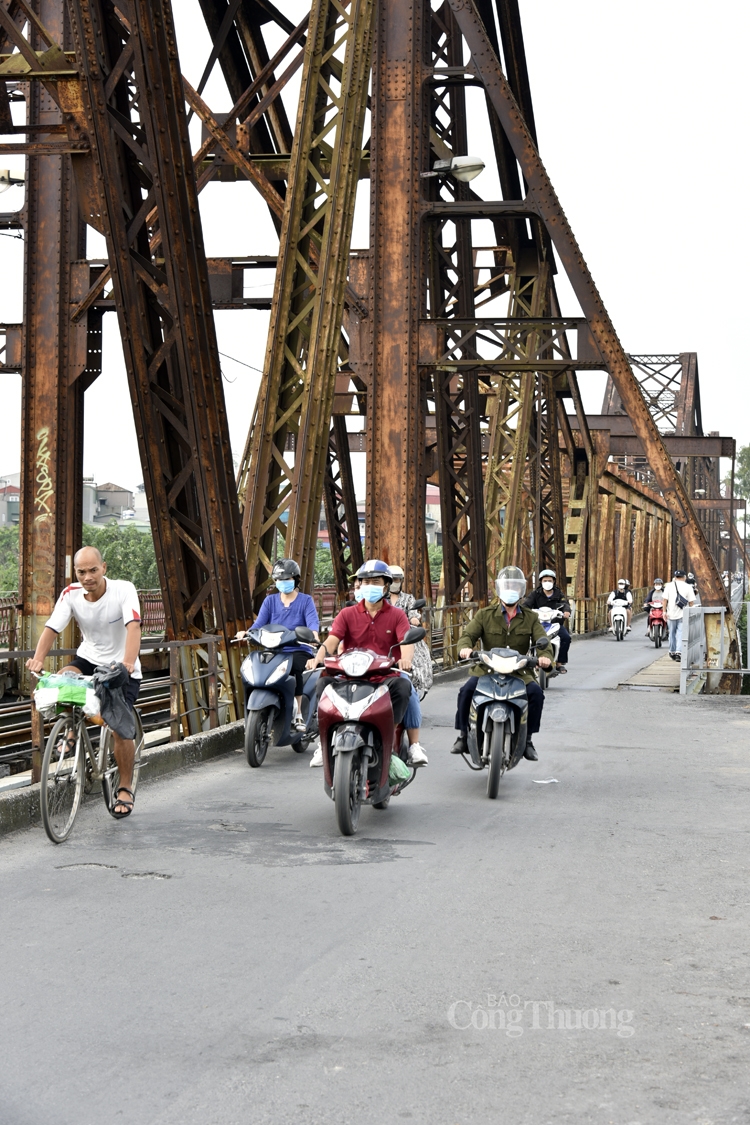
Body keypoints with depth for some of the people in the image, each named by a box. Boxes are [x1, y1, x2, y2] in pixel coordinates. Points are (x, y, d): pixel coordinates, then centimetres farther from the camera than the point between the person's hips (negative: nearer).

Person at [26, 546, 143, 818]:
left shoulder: (123, 590, -21)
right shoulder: (71, 594, -11)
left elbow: (133, 626, -34)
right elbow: (52, 628, -20)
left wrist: (128, 662, -51)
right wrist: (38, 659, -39)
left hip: (122, 667, -3)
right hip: (89, 660, 3)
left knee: (120, 728, -14)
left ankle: (125, 789, 5)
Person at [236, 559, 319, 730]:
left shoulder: (305, 600, 7)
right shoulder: (270, 600, 16)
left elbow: (313, 621, -10)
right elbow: (260, 623, 4)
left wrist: (314, 633, -34)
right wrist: (247, 632, -18)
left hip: (299, 650, -3)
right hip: (275, 651, 3)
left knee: (294, 667, -35)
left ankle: (298, 714, -25)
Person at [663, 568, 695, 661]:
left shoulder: (669, 585, 3)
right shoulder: (688, 587, 0)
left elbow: (665, 599, -3)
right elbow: (691, 601, -3)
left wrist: (664, 611, -1)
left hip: (671, 614, 2)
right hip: (683, 614, -2)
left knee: (672, 633, 15)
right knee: (680, 633, -2)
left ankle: (672, 652, 24)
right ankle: (678, 652, -16)